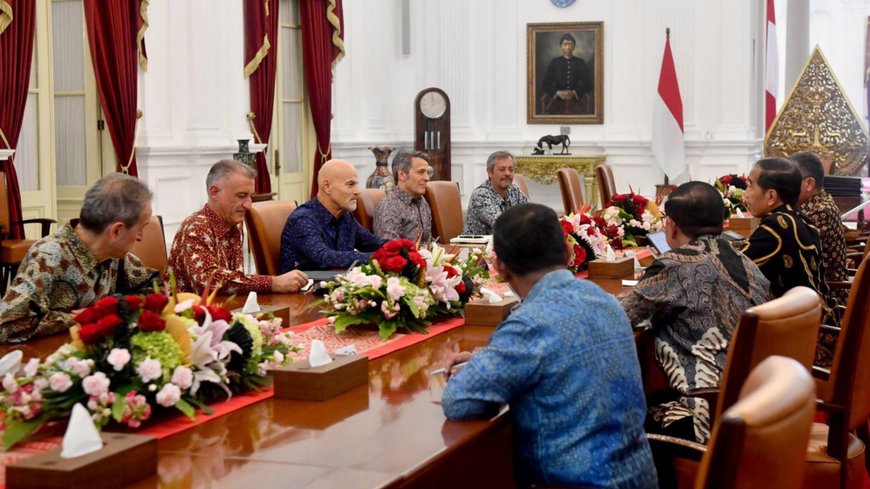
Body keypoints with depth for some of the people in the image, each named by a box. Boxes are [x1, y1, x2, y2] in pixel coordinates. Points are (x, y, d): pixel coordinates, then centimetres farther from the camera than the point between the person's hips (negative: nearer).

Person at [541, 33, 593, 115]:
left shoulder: (580, 63, 6)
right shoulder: (554, 62, 7)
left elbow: (588, 85, 4)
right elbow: (546, 84, 5)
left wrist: (574, 93, -11)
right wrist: (558, 93, -12)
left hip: (576, 102, 0)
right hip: (558, 102, 0)